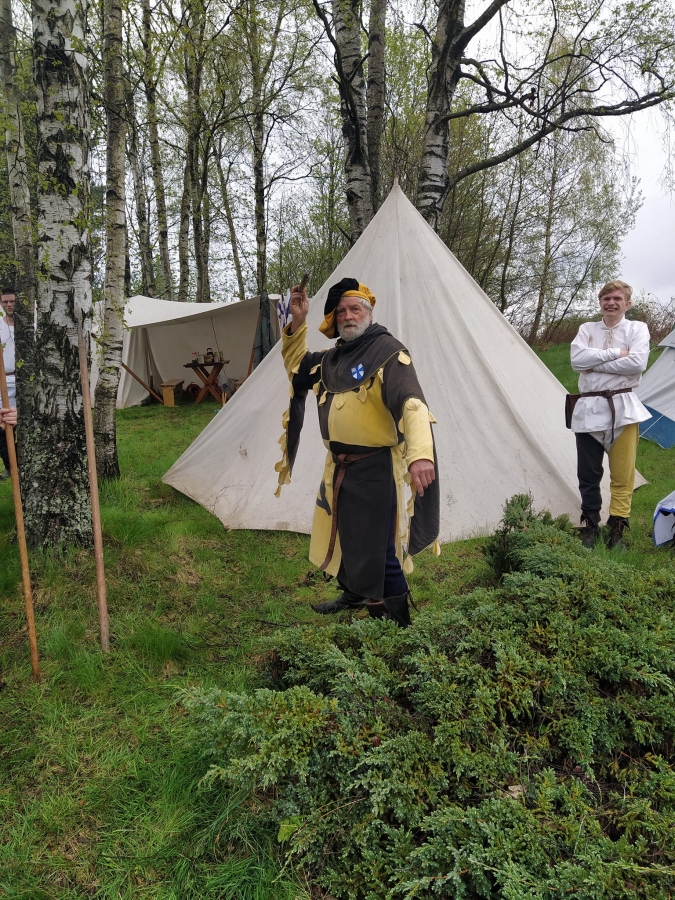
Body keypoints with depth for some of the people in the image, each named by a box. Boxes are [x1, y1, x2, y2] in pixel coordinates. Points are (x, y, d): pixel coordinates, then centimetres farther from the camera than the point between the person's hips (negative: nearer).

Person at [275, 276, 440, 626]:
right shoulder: (332, 358, 10)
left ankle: (395, 622, 13)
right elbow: (296, 368, 24)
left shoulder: (387, 351, -15)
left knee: (378, 549, -4)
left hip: (375, 468, -8)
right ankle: (353, 594, 45)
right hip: (339, 467, 9)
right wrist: (297, 323, 7)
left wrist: (420, 454, -46)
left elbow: (412, 402, -28)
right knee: (344, 535, 23)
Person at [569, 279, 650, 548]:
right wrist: (615, 353, -12)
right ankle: (590, 526, 21)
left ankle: (617, 527, 15)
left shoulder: (637, 328, 4)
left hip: (622, 408, -2)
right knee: (588, 474, 6)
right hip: (588, 408, 2)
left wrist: (596, 363, -12)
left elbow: (637, 363, -14)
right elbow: (577, 360, -8)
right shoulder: (587, 329, 10)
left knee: (622, 474, 2)